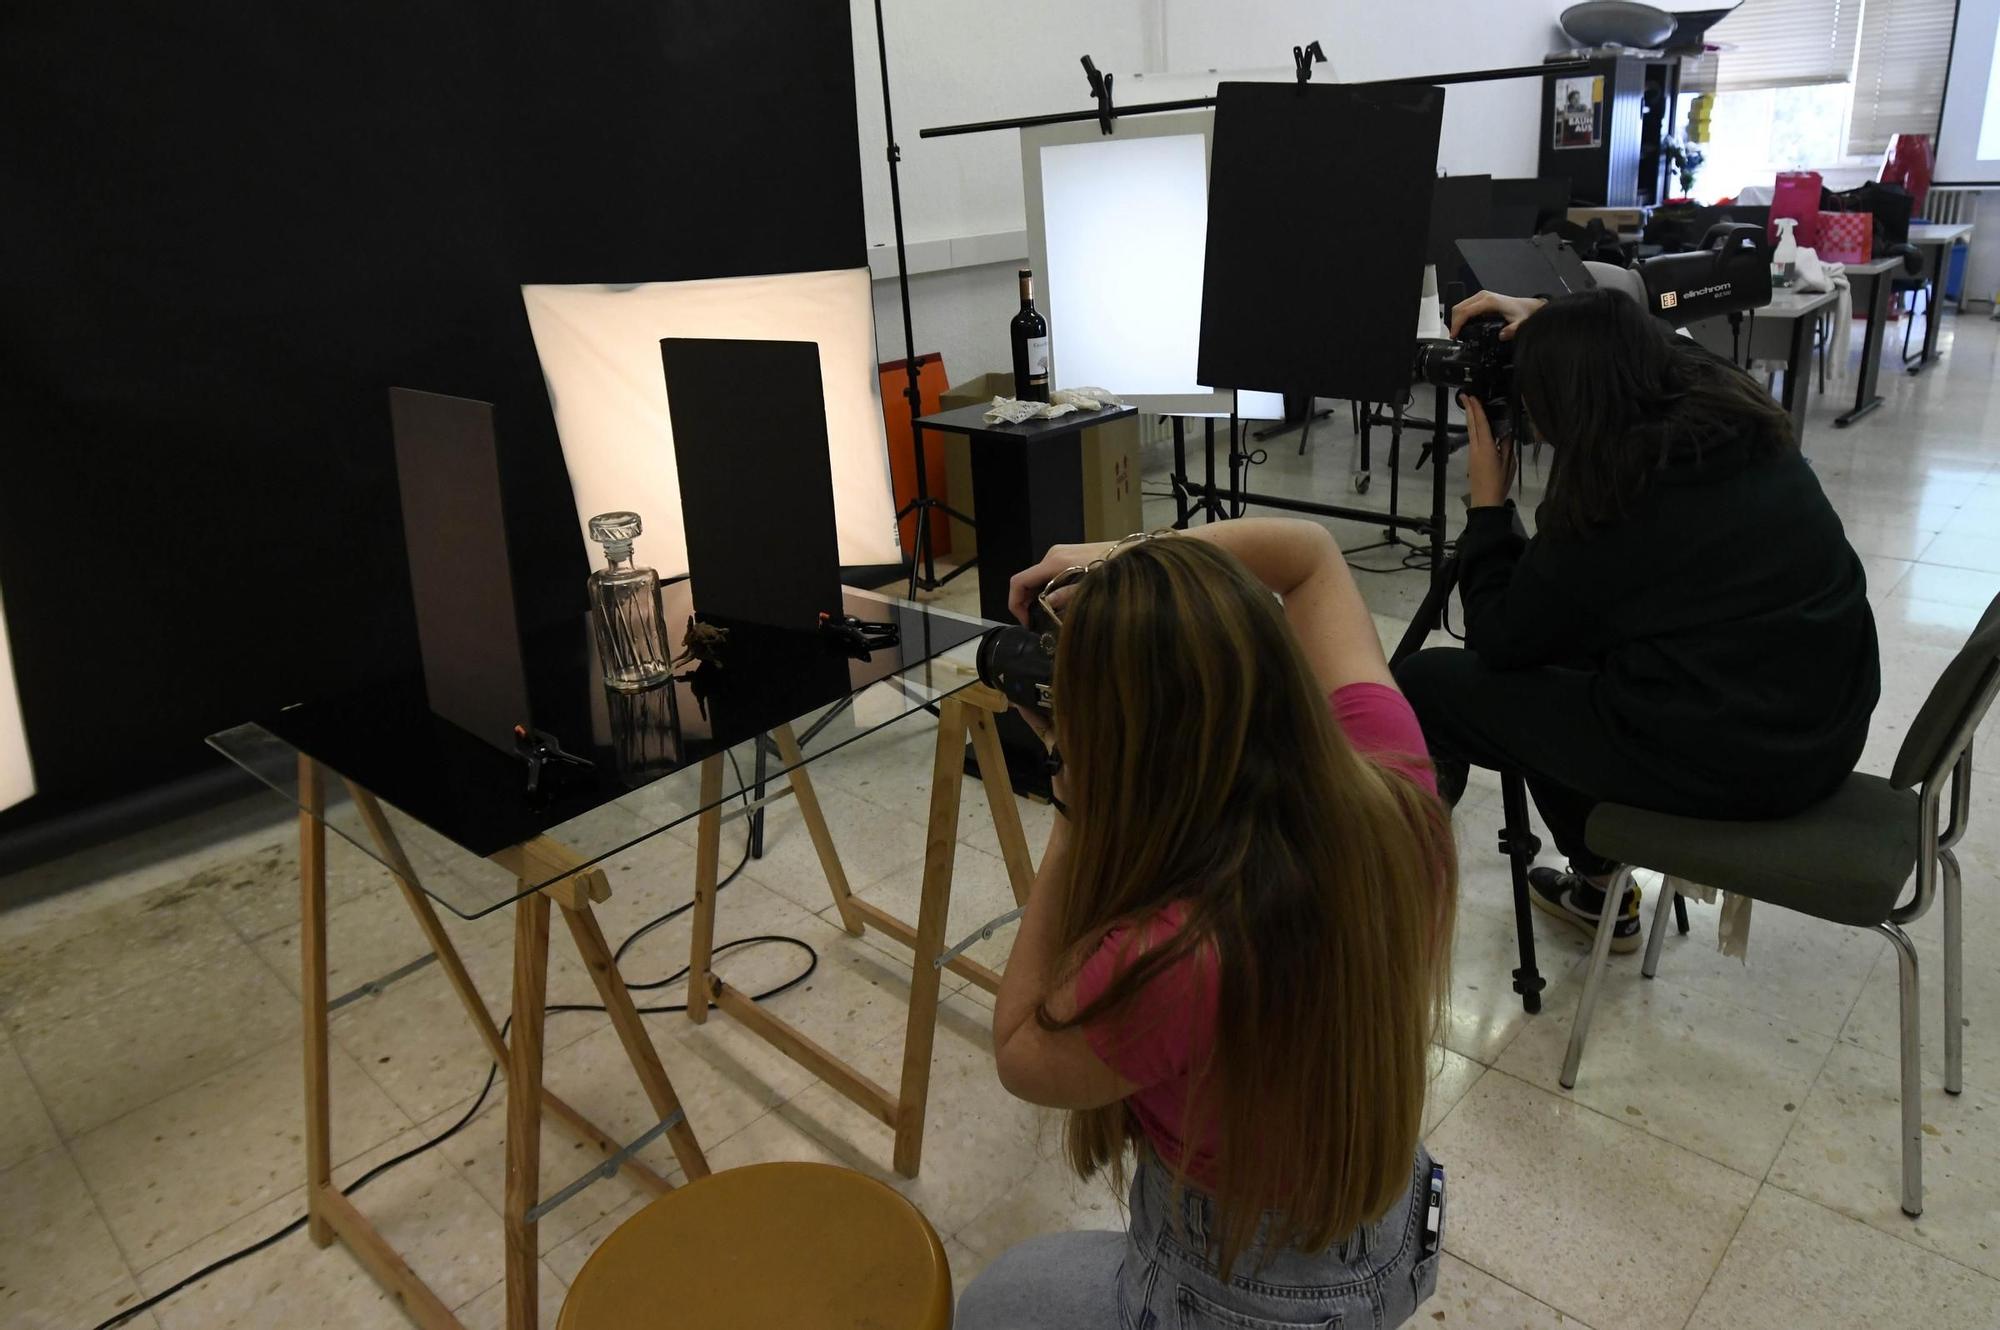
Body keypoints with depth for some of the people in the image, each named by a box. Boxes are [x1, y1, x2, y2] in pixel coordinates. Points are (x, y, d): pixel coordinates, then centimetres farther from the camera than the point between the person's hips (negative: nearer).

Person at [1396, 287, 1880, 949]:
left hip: (1723, 762, -8)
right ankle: (1599, 889, 34)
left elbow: (1498, 641, -6)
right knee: (1554, 652, 28)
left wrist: (1487, 503, 1)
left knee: (1423, 683, -1)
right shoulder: (1744, 419, 2)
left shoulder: (1608, 497, -18)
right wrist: (1554, 327, 20)